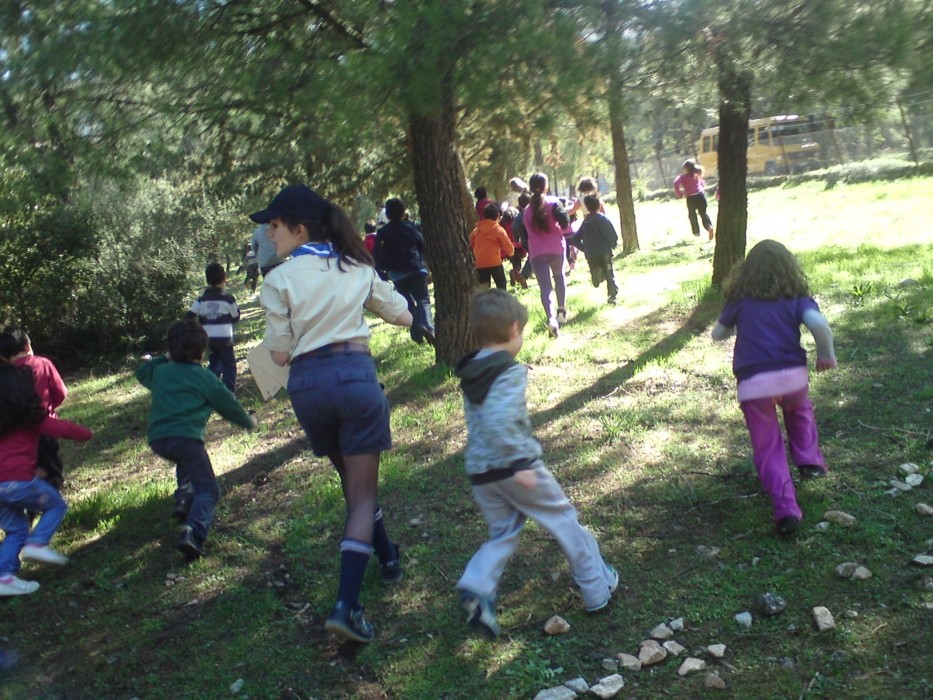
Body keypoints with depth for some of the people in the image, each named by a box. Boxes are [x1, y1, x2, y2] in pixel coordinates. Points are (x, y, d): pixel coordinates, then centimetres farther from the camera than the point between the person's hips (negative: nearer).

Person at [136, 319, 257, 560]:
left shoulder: (160, 372, 19)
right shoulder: (204, 377, 5)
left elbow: (142, 372, 43)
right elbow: (228, 404, 12)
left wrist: (164, 358, 45)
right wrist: (248, 421, 29)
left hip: (157, 439, 6)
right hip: (185, 437, -6)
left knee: (186, 463, 38)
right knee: (208, 490, -4)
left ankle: (184, 500, 21)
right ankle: (193, 530, -30)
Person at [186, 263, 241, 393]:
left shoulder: (202, 299, 3)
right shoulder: (228, 298, -8)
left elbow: (188, 317, -3)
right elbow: (236, 317, 3)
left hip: (208, 339, 4)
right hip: (224, 338, -4)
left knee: (214, 363, 22)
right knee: (229, 365, 7)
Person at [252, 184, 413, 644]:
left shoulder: (279, 281, -3)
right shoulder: (356, 268, 6)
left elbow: (280, 355, -3)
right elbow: (403, 316, 15)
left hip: (307, 383, 0)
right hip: (355, 374, 0)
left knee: (352, 481, 23)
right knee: (362, 492, 3)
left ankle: (388, 557, 41)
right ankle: (347, 605, -8)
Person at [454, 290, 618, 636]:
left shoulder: (470, 373, 8)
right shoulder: (511, 371, -17)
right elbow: (499, 420, -30)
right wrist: (521, 462, -29)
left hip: (479, 471, 7)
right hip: (513, 466, -7)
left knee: (503, 533, 18)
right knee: (564, 519, 12)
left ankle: (477, 587, -6)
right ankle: (598, 587, 24)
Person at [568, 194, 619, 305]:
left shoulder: (585, 222, 13)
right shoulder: (602, 219, -5)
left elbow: (575, 239, 15)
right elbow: (613, 236, -8)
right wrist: (613, 245, 12)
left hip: (590, 256, 4)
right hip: (604, 253, -4)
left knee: (597, 280, 17)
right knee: (610, 276, 4)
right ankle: (613, 297, -1)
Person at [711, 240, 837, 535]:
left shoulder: (740, 300, 10)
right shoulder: (797, 297, 7)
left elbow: (718, 334, 21)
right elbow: (819, 324, -12)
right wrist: (826, 354, 3)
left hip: (753, 384, -1)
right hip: (793, 376, 1)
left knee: (768, 448, 8)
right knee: (799, 410, 37)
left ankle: (786, 509, -5)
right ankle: (809, 460, 27)